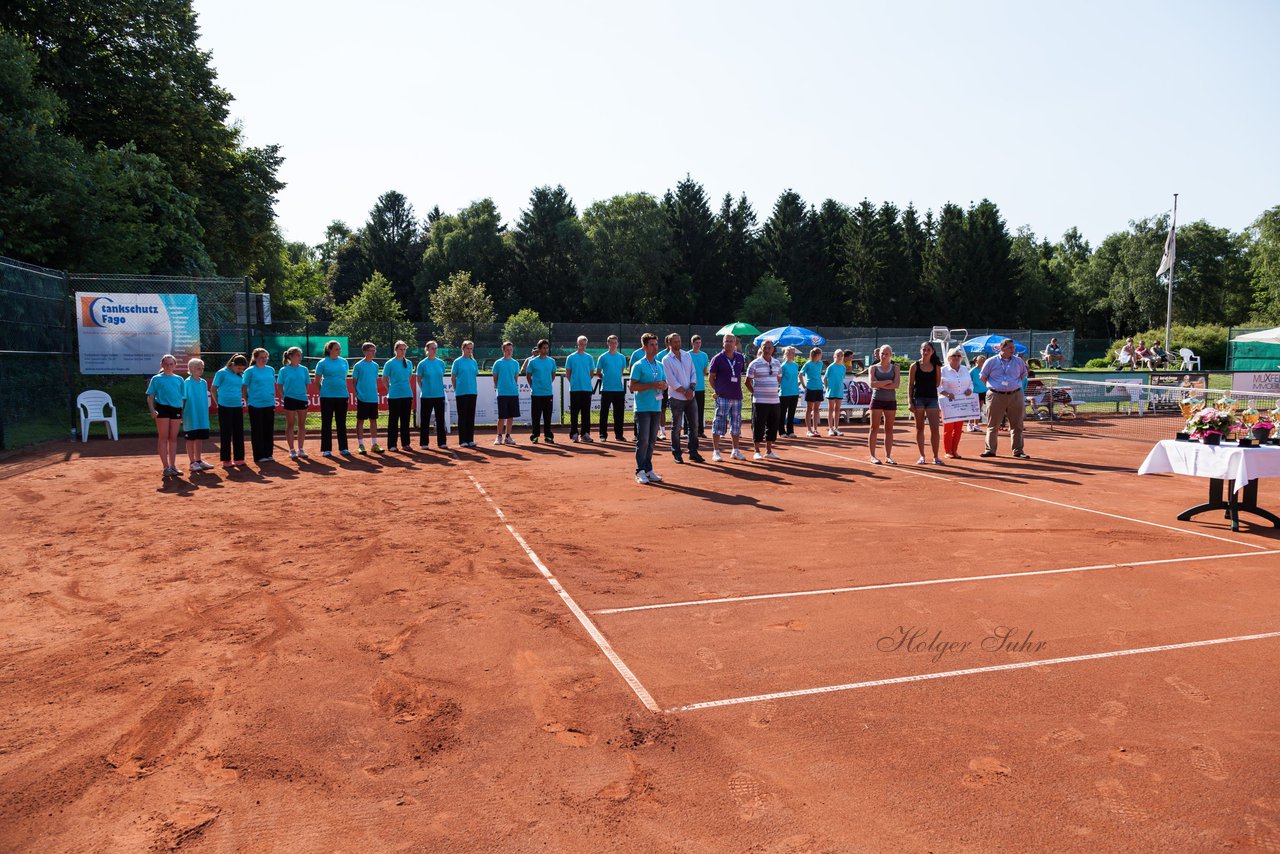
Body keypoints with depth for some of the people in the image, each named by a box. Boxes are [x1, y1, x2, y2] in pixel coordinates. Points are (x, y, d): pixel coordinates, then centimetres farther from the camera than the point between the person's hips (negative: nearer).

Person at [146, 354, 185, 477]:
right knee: (163, 438, -1)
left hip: (176, 408, 3)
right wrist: (152, 409, -13)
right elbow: (150, 396, 2)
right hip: (162, 408, -3)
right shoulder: (157, 379, 5)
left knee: (173, 438, 7)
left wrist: (183, 413, 11)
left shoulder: (179, 379, 15)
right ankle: (166, 467, 2)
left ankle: (173, 466, 13)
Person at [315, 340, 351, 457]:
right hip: (327, 397, -4)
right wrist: (323, 391, 3)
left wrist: (347, 392, 10)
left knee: (342, 423, 9)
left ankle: (343, 448, 17)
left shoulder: (344, 361, 8)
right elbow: (317, 381, 2)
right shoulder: (322, 363, -4)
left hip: (342, 396, 4)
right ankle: (326, 449, 9)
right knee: (326, 423, 3)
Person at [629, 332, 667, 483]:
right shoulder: (638, 366, -5)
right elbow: (633, 386, -11)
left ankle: (648, 470, 16)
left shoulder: (660, 365, 14)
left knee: (652, 440, 9)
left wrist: (663, 385, -4)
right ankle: (640, 471, -3)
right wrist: (652, 385, -17)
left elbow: (665, 384, 20)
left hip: (656, 407, 6)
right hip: (643, 408, -6)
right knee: (643, 441, -8)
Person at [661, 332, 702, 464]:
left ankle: (693, 453, 14)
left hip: (690, 396, 5)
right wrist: (684, 391, -13)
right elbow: (671, 380, -11)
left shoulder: (687, 355, 12)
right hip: (676, 397, -5)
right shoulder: (666, 359, -4)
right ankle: (676, 454, 10)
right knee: (677, 427, 1)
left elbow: (693, 373, 9)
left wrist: (691, 388, -7)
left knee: (694, 425, 6)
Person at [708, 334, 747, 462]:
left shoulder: (740, 358, 10)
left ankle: (736, 450, 22)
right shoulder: (718, 358, -3)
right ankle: (716, 452, 4)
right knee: (718, 424, -3)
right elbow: (711, 376, -1)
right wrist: (715, 390, -6)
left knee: (736, 424, 11)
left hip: (737, 396, 5)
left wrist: (737, 388, 12)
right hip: (722, 397, -5)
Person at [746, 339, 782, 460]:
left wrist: (774, 390, 15)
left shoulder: (776, 363, 11)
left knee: (773, 425, 8)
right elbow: (748, 381, -1)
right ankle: (757, 452, 7)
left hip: (775, 400, 5)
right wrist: (755, 392, -1)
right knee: (758, 426, -2)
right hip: (760, 401, -5)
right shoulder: (755, 363, -5)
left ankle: (769, 451, 19)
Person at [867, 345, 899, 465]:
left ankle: (888, 456, 11)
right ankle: (873, 456, 2)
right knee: (874, 429, -2)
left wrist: (880, 385, -12)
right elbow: (872, 384, -12)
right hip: (877, 400, -2)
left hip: (891, 401, 2)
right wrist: (888, 381, -10)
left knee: (889, 429, 5)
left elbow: (897, 384, -8)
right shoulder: (873, 368, 5)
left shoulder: (895, 368, 8)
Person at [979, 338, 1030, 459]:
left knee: (1017, 425, 3)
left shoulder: (1019, 361, 6)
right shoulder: (991, 362, 1)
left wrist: (1015, 385, 10)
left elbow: (1024, 375, 19)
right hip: (996, 396, -2)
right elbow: (983, 376, 10)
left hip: (1015, 396, 2)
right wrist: (992, 387, 6)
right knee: (993, 425, 2)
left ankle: (1018, 451, 11)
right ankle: (990, 450, 9)